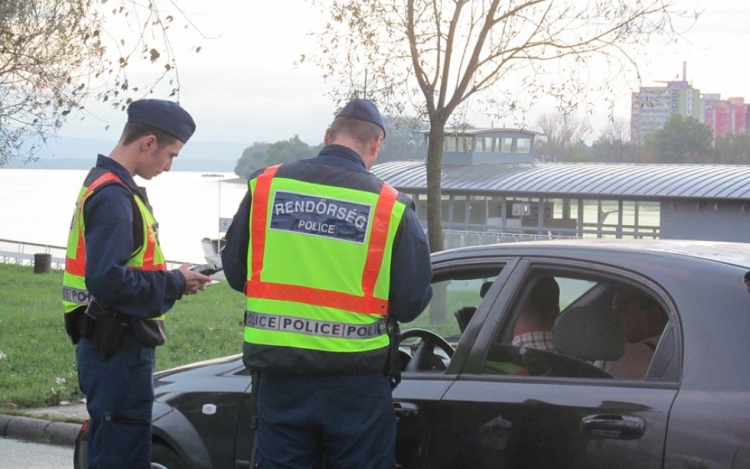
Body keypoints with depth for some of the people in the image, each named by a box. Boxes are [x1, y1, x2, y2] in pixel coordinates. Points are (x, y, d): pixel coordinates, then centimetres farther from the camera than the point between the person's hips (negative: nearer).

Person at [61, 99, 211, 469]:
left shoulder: (103, 185, 14)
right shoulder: (112, 195, -17)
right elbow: (109, 282, -26)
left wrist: (172, 280, 5)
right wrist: (175, 284, -14)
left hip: (110, 345, 10)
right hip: (119, 349, -10)